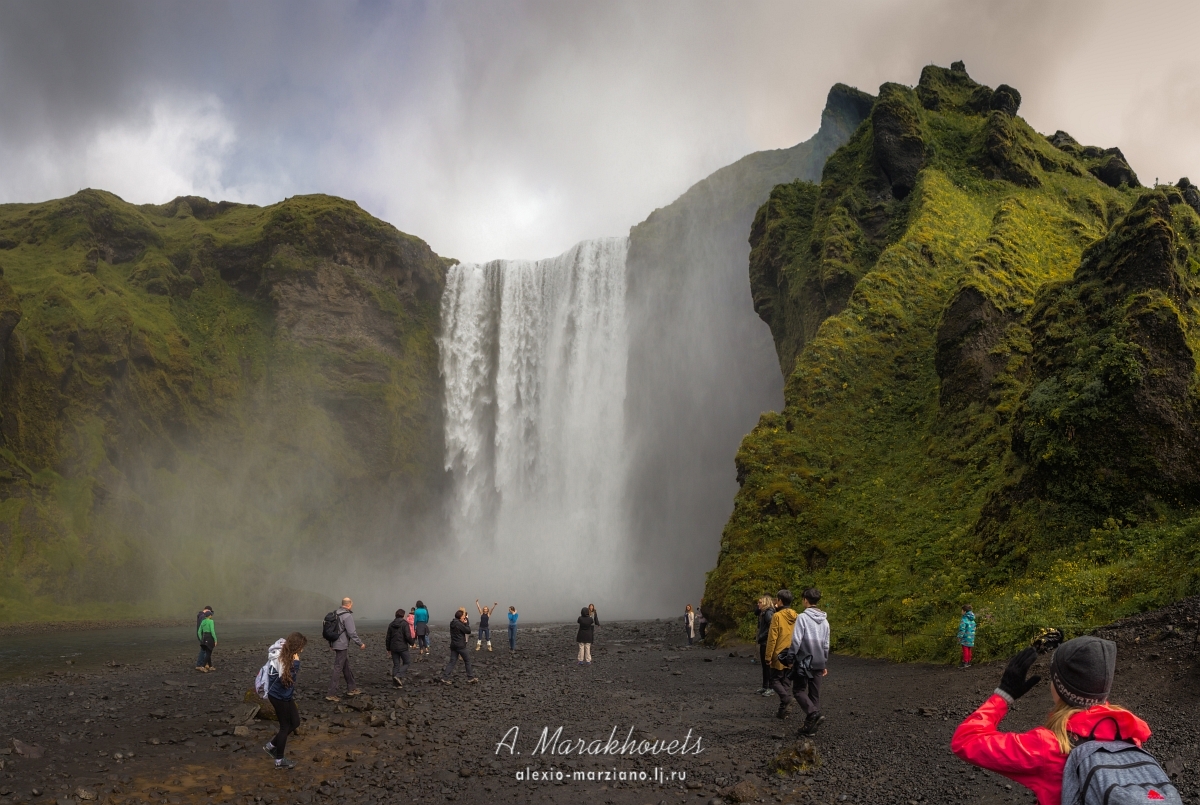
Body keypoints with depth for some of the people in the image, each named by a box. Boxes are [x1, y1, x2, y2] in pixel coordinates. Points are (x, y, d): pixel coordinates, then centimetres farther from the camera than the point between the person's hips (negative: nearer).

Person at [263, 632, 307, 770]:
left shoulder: (288, 657, 0)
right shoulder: (280, 659, -26)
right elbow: (288, 680, -28)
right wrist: (296, 664, -26)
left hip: (286, 696, 9)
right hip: (279, 697, -9)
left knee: (295, 722, 16)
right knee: (285, 726, 4)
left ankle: (271, 745, 30)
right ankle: (279, 760, 18)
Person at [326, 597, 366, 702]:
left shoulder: (335, 614, 9)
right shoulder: (347, 616, -17)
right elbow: (351, 633, -19)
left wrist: (331, 643, 23)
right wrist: (360, 644, -8)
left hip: (335, 644, 9)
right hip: (342, 646, -9)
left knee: (347, 667, 19)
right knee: (337, 669, -5)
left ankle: (351, 689, 30)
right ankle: (331, 694, -4)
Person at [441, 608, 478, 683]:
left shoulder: (453, 623, 11)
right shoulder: (459, 624, -16)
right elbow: (468, 631, -14)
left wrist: (464, 623, 7)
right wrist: (466, 623, -2)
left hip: (453, 645, 8)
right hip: (460, 646, -8)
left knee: (452, 661, 6)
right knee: (467, 660, 6)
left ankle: (445, 677, -3)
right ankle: (470, 677, 12)